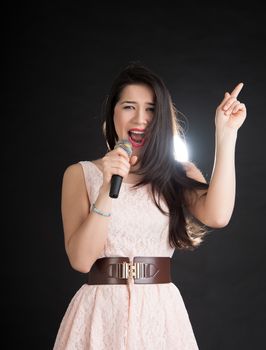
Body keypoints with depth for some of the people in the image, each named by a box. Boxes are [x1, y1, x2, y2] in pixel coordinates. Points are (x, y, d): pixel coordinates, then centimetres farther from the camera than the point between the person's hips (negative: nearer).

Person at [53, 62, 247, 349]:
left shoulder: (180, 174, 5)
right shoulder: (81, 173, 1)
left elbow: (217, 216, -16)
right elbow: (80, 259, -9)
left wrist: (226, 134, -14)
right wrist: (108, 189, -19)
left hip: (161, 312, 2)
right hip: (100, 312, -1)